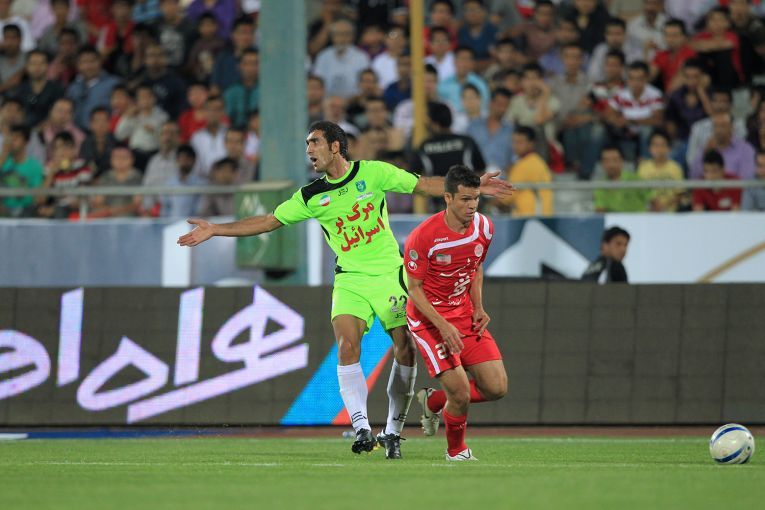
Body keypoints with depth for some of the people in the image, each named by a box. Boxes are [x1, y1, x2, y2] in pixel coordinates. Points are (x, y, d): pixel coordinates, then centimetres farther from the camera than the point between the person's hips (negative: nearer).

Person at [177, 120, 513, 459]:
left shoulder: (372, 173, -3)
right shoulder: (311, 197, 3)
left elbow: (424, 185, -1)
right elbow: (268, 221, 8)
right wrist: (215, 230, 3)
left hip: (390, 275, -1)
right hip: (350, 280, 1)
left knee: (405, 352, -4)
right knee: (347, 348, -20)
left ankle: (392, 433, 10)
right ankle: (362, 429, -22)